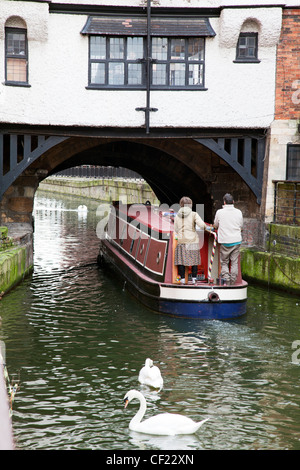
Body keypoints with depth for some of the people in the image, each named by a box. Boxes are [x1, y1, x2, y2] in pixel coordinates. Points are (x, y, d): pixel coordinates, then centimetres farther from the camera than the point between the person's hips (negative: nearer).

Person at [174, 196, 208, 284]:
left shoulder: (177, 216, 7)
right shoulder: (194, 215, -3)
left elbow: (175, 230, 12)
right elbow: (201, 225, -15)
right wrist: (204, 227, 6)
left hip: (181, 241, 3)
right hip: (192, 241, -2)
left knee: (181, 260, 5)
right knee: (194, 260, 6)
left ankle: (182, 279, 5)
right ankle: (194, 279, 7)